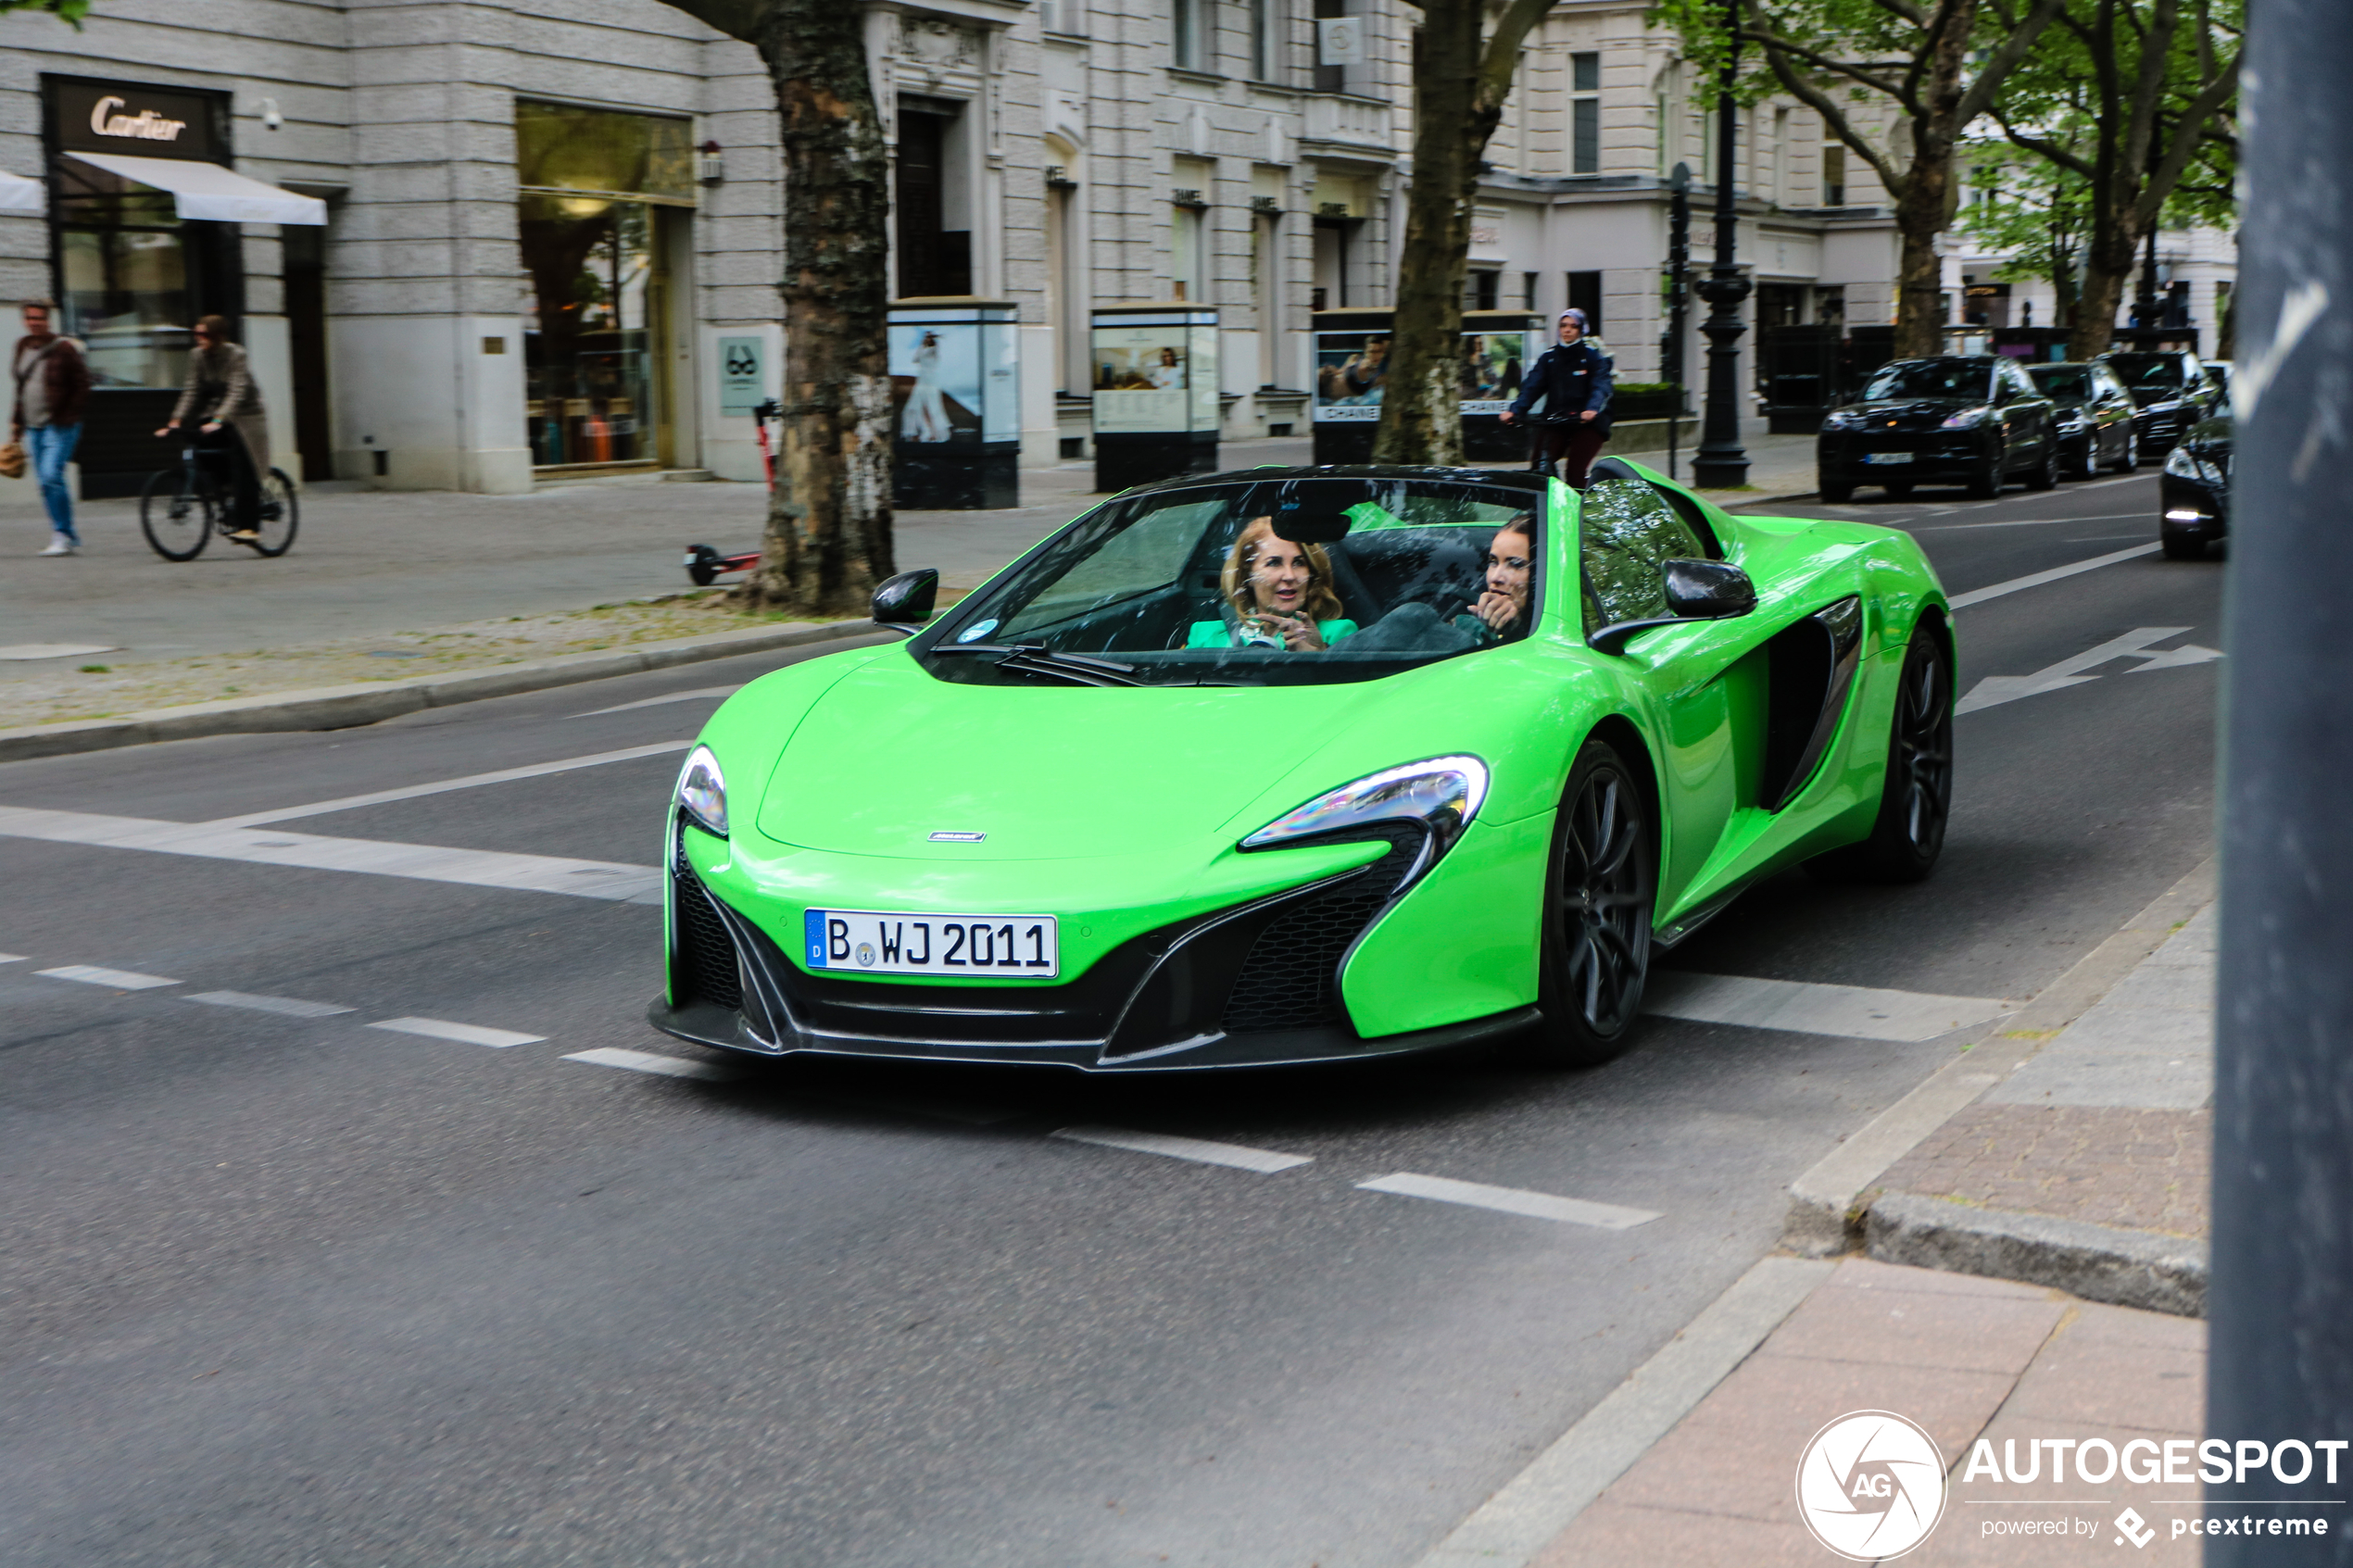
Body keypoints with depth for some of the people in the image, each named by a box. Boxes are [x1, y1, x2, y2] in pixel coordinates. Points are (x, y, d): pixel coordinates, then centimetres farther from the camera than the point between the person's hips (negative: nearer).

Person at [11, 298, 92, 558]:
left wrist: (65, 416, -10)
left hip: (59, 427, -7)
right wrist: (16, 420, 17)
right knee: (47, 483, 6)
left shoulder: (64, 349, -7)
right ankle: (69, 537, 14)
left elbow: (82, 386, -6)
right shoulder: (22, 347, 12)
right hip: (33, 427, 7)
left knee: (51, 477, -18)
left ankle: (62, 535, -11)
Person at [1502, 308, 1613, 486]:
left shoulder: (1593, 355, 1)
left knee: (1575, 473, -19)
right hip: (1553, 422, 4)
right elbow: (1531, 385, 0)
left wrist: (1592, 409, -35)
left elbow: (1600, 387, -14)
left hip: (1586, 423, -4)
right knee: (1537, 464, -14)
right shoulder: (1550, 356, 11)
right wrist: (1515, 410, -17)